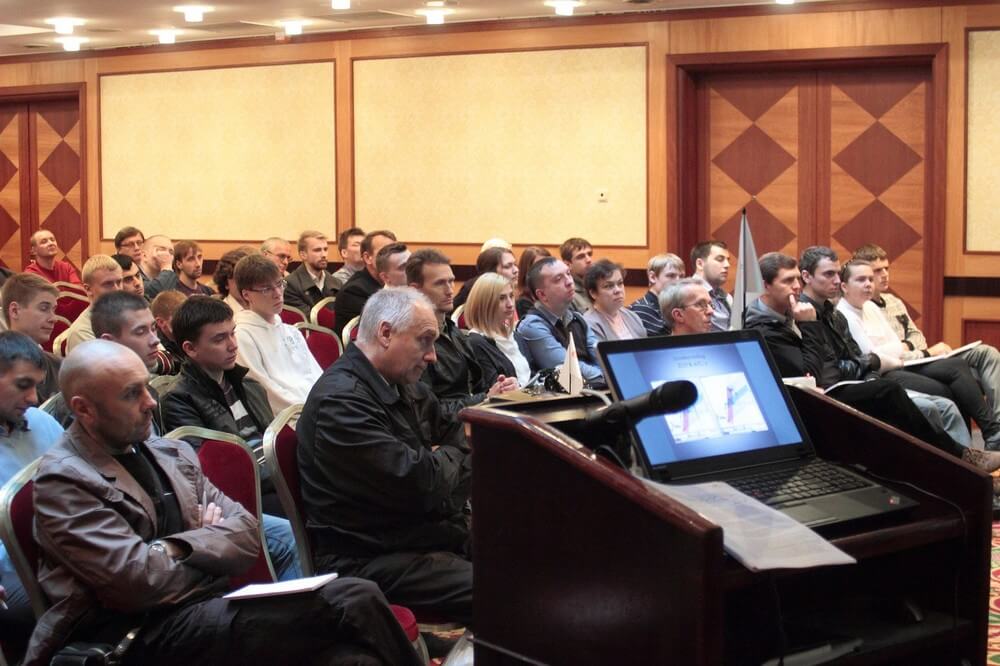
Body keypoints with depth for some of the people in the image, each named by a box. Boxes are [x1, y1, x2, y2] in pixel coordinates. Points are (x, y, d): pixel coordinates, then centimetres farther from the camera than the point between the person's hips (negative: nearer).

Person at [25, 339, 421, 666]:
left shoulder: (171, 453, 16)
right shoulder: (63, 481, -7)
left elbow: (247, 532, 10)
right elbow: (140, 581, -16)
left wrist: (181, 547, -9)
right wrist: (212, 541, 1)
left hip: (213, 605, 7)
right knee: (353, 603, -23)